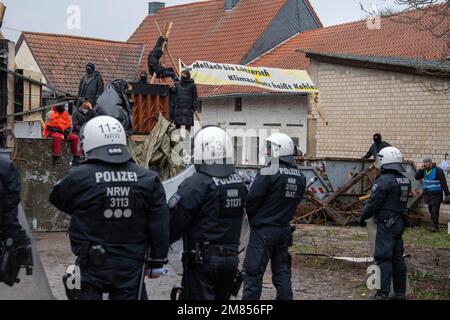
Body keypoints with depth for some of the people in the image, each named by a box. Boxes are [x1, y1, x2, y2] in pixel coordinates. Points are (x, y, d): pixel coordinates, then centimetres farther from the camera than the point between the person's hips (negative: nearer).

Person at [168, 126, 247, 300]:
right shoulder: (239, 182, 4)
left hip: (202, 260, -7)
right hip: (231, 258, 7)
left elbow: (175, 221, -16)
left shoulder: (197, 184, -17)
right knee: (221, 297, 18)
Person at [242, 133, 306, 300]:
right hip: (284, 229, 7)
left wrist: (253, 219, 5)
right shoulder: (300, 177, 4)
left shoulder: (269, 173, -17)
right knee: (282, 271, 16)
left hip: (263, 230, -7)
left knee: (253, 273, -1)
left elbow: (251, 200, -14)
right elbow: (295, 202, 10)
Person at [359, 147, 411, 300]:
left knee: (383, 258, -6)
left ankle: (383, 294, -7)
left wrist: (363, 217, -1)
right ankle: (400, 293, 20)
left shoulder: (385, 180, -18)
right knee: (397, 258, 13)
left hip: (386, 224, -8)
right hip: (400, 222, 8)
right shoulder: (405, 181, 8)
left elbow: (373, 203, -15)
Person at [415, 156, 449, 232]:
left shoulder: (438, 170, -12)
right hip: (428, 194, 7)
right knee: (431, 211, 11)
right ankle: (434, 226, 20)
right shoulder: (424, 170, 7)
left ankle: (434, 227, -6)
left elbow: (444, 183, -13)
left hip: (436, 194, -7)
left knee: (435, 211, -9)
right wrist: (420, 169, -9)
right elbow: (417, 177, 5)